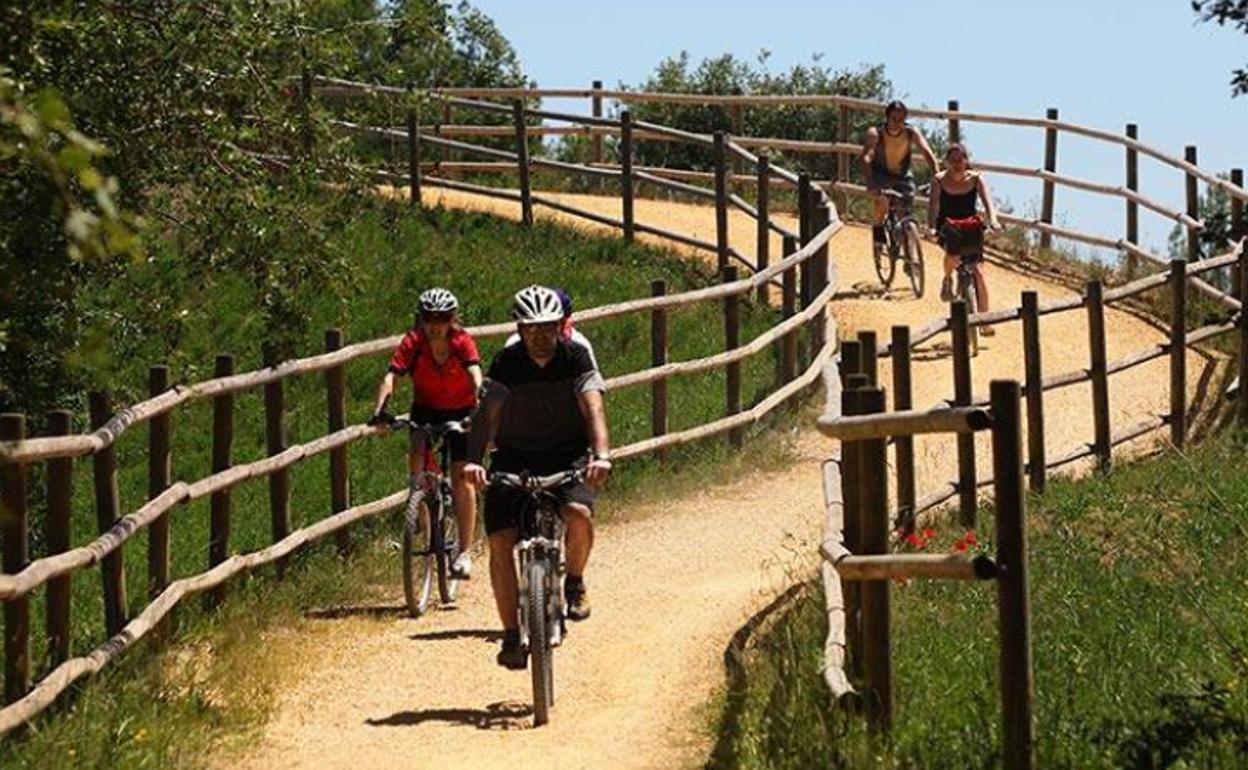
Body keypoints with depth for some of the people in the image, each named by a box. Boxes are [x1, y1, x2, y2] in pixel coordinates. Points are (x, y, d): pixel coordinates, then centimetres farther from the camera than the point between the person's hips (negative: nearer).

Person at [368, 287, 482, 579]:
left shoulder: (463, 342, -23)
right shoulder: (413, 343, -20)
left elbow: (476, 376, -37)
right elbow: (391, 376, -30)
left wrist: (482, 407, -55)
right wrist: (380, 410, -46)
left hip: (461, 412, -1)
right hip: (426, 410, 1)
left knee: (462, 478, -5)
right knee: (418, 451, -30)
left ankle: (464, 552, 0)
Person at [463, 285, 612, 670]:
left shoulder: (575, 357, -12)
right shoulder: (506, 363, -12)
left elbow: (593, 408, -24)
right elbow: (488, 413, -23)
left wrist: (601, 455, -42)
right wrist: (474, 460, -40)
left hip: (568, 456, -1)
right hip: (515, 459, 1)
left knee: (579, 513, -31)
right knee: (499, 541, -16)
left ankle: (575, 582, 0)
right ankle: (512, 635, -5)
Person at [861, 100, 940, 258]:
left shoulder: (911, 132, -19)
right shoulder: (875, 133, -26)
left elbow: (927, 152, -27)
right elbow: (867, 158, -36)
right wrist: (870, 184, -52)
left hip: (902, 175, 2)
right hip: (880, 174, -2)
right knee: (883, 204, -31)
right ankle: (877, 231, -2)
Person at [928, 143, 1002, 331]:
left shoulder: (976, 179, -9)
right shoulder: (939, 181, -11)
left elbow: (987, 201, -19)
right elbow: (933, 205, -19)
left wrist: (993, 221, -39)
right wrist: (931, 227, -37)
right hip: (947, 229, -1)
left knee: (977, 272, -11)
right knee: (953, 253, -35)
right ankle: (947, 279, 1)